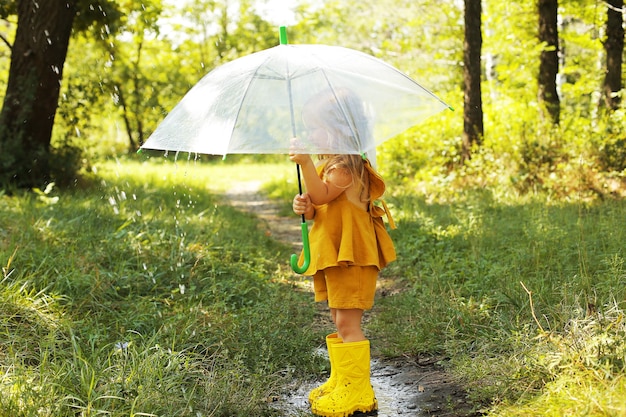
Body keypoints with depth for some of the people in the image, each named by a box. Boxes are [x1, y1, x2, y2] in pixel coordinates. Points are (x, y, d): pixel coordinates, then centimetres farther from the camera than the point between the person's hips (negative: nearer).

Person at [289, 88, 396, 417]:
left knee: (347, 322, -8)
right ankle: (341, 380, 26)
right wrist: (306, 208, -5)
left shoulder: (346, 164, -14)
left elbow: (322, 195, -27)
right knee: (339, 320, 16)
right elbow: (320, 207, 18)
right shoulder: (330, 162, 17)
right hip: (331, 252, 10)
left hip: (350, 253, -10)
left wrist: (306, 162, -39)